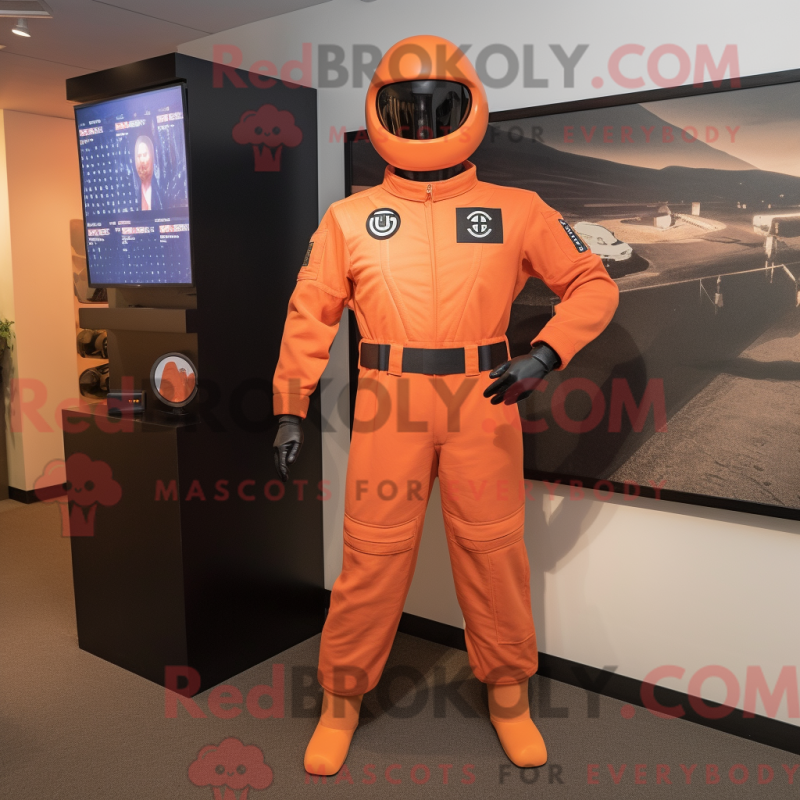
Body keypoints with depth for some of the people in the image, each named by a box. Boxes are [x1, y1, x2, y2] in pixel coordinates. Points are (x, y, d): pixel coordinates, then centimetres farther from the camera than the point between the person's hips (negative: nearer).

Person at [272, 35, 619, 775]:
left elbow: (593, 286, 7)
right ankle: (342, 701, 29)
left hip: (483, 413, 1)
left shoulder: (518, 212, 3)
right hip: (388, 415, 0)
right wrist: (291, 410, 5)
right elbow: (310, 317, 9)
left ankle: (509, 695, 34)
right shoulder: (349, 219, 5)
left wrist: (545, 355, -9)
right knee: (371, 561, 6)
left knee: (496, 559, 11)